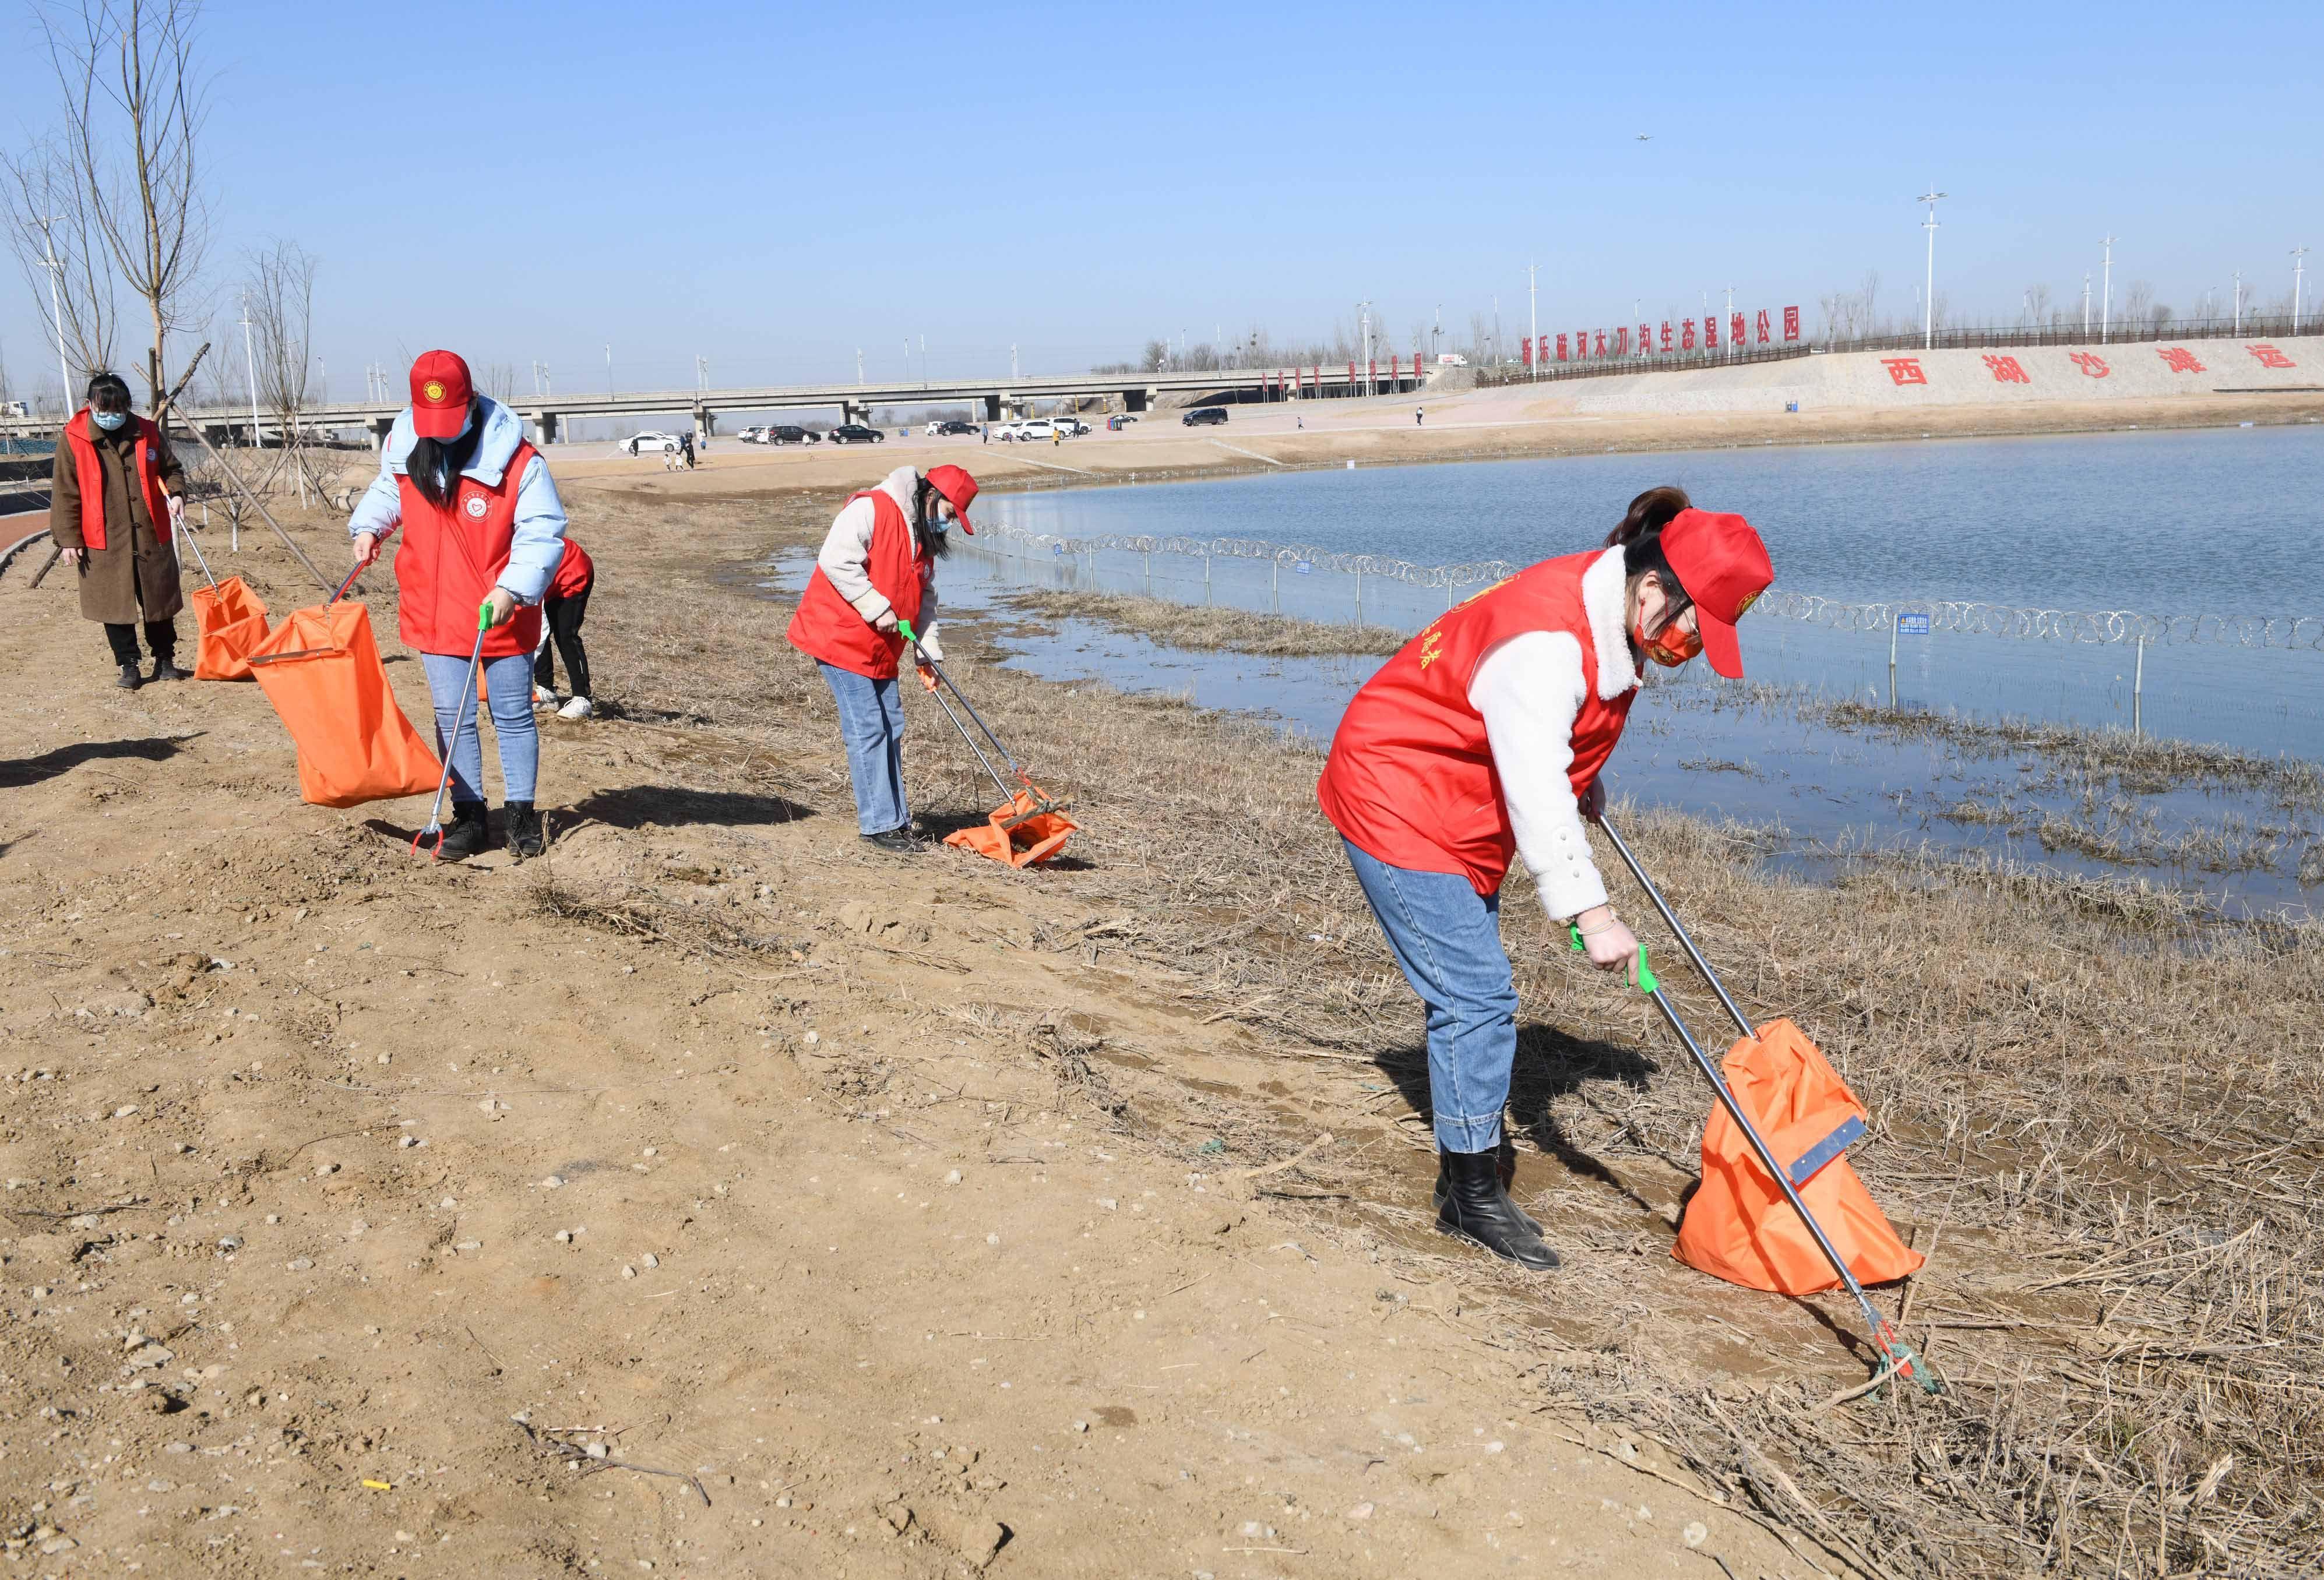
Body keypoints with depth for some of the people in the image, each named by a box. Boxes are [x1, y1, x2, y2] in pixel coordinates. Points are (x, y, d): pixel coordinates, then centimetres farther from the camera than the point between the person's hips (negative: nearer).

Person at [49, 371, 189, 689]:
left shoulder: (148, 434, 3)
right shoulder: (73, 440, -4)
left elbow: (170, 468, 17)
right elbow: (65, 493, -1)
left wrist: (177, 493, -5)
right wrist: (69, 538, -5)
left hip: (152, 537, 2)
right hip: (104, 542, -2)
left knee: (159, 602, 10)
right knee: (115, 605, 4)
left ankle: (165, 660, 25)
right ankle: (129, 666, 15)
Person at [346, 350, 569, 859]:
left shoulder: (515, 459, -17)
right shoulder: (402, 448, -2)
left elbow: (543, 532, -16)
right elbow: (387, 491, 20)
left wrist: (513, 588, -28)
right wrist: (367, 526, 1)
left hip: (503, 614, -4)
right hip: (436, 615, 4)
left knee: (513, 716, 9)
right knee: (453, 718, 8)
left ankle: (522, 813, 21)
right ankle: (469, 816, 18)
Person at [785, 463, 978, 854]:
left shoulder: (924, 538, 15)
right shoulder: (871, 509, -15)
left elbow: (925, 600, 19)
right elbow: (836, 560, -25)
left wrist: (928, 655, 9)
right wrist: (877, 609, -23)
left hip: (880, 650, 9)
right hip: (840, 638, -9)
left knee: (891, 728, 10)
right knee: (868, 730, -9)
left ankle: (896, 818, 19)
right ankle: (879, 824, -3)